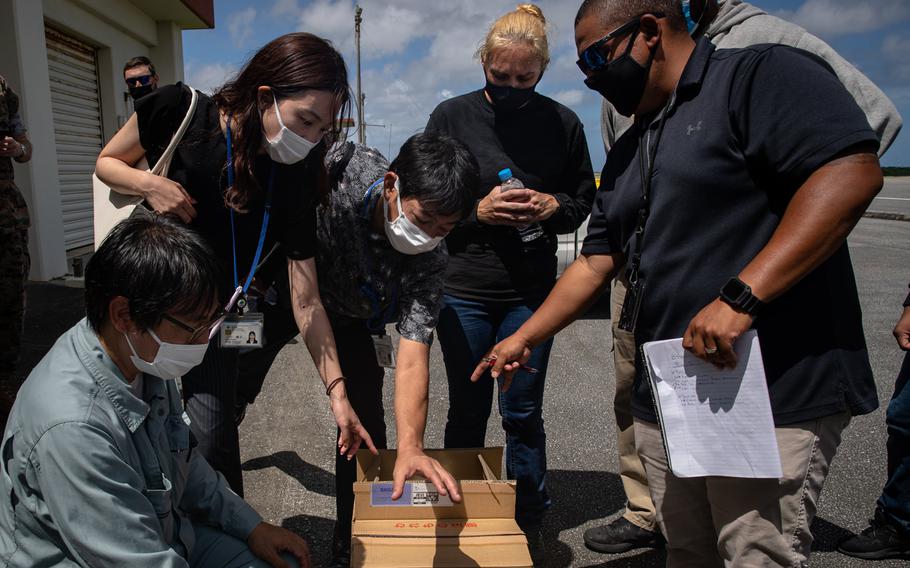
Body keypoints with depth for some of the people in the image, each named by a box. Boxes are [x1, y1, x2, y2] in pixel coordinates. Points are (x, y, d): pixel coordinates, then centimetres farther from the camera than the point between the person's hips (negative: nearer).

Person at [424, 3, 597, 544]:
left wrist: (552, 207, -11)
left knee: (524, 414, 9)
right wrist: (477, 211, -14)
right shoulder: (452, 116, -1)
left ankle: (529, 523, 28)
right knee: (467, 412, 11)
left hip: (532, 291, 0)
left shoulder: (562, 123, 1)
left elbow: (584, 200, 10)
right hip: (465, 290, 0)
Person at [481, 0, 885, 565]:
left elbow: (852, 170, -20)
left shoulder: (759, 74, -6)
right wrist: (524, 340, 18)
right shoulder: (628, 152, 19)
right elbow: (596, 263, 20)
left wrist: (740, 297, -26)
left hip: (774, 396, -7)